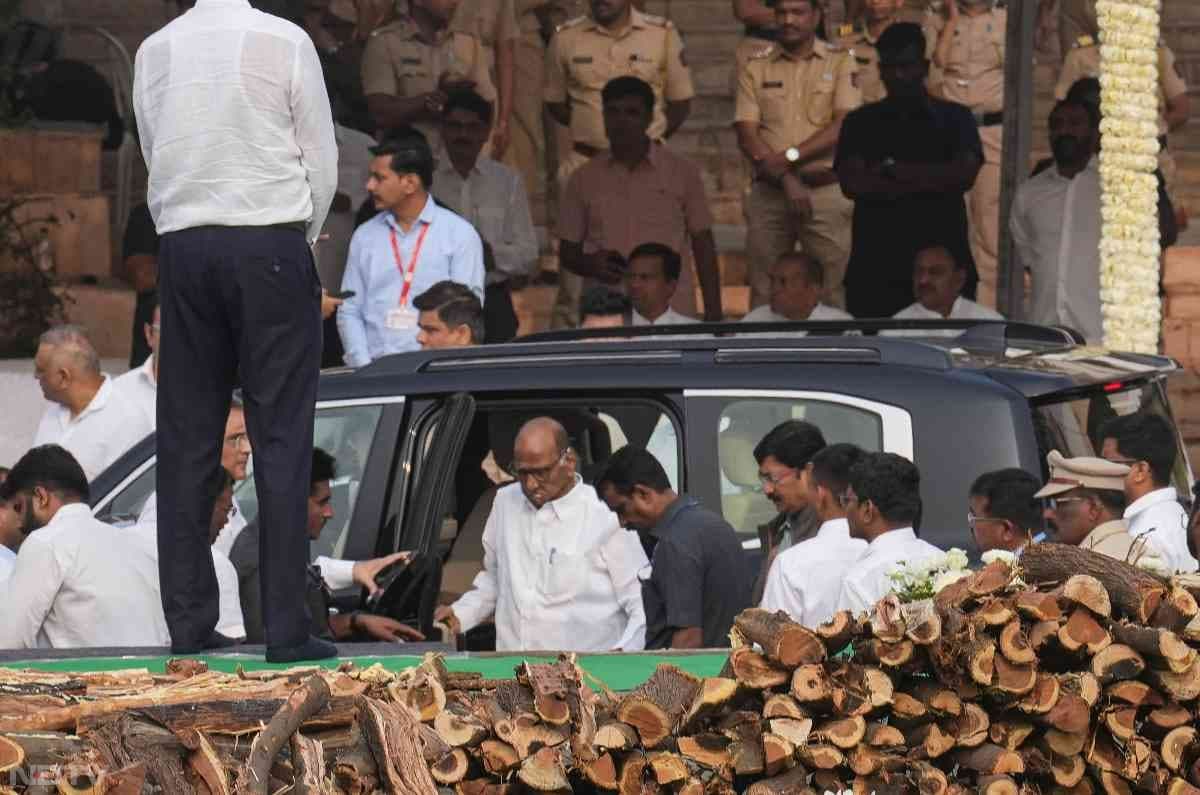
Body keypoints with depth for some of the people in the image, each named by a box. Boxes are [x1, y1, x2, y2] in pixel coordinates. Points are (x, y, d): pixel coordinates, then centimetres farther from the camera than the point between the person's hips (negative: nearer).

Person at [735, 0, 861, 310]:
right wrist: (786, 179, -12)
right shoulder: (755, 70, 10)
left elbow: (843, 127, -6)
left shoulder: (840, 63, 5)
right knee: (764, 294, 2)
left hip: (827, 190, -2)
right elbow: (746, 135, 1)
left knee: (831, 294, -3)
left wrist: (788, 157, -15)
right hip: (769, 192, 2)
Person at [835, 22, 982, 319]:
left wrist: (894, 169, -6)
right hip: (875, 270, 1)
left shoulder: (954, 118, 11)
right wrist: (929, 182, -7)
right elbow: (852, 182, -3)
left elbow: (964, 174, -5)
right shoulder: (861, 122, 12)